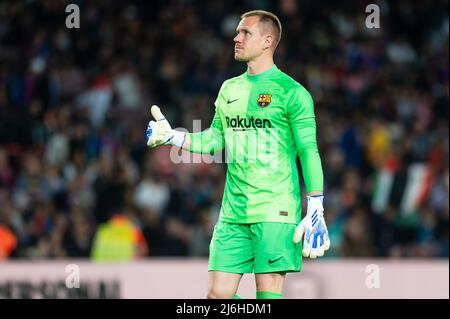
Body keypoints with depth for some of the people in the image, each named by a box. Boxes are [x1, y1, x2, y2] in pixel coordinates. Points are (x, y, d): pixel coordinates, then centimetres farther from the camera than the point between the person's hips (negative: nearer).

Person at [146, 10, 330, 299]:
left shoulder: (291, 92, -6)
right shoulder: (230, 89, 15)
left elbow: (309, 152, -8)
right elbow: (213, 140, 23)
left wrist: (316, 212, -14)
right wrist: (171, 136, 8)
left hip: (276, 211, -6)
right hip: (233, 214, 6)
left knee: (269, 293, -7)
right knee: (218, 294, 0)